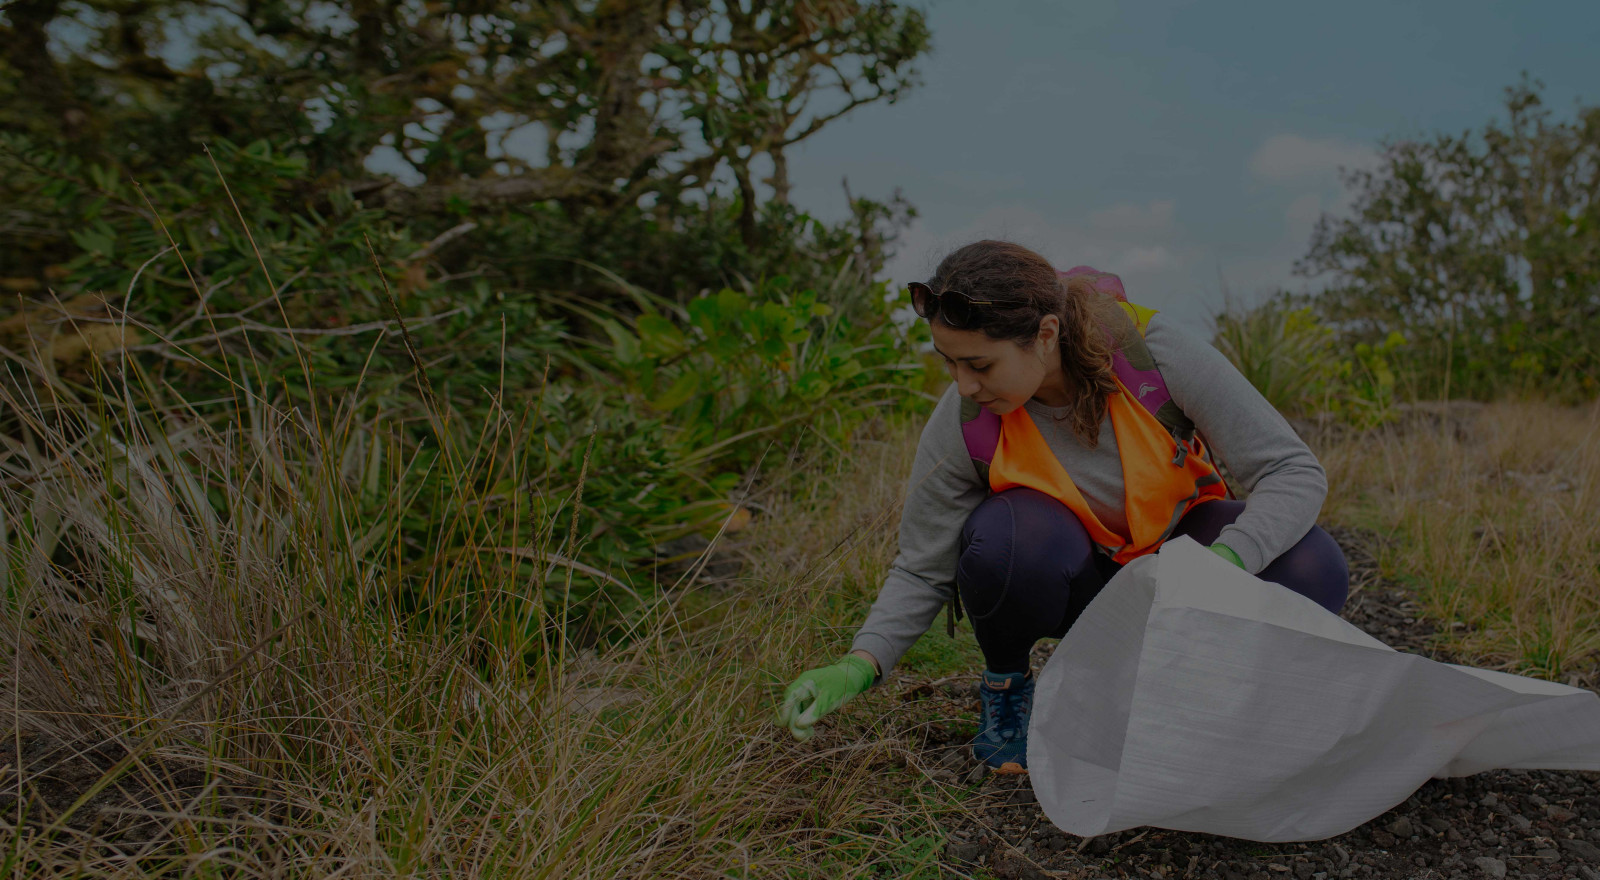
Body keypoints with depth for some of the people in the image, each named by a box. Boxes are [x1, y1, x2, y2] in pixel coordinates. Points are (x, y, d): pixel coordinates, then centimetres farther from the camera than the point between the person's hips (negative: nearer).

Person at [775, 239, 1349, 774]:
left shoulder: (1155, 352, -27)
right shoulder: (962, 423, -23)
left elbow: (1295, 472, -22)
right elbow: (923, 571, -11)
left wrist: (1226, 562, -41)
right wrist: (860, 665, -25)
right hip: (1069, 578, -1)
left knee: (1311, 572, -28)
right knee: (1009, 539, -37)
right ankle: (1006, 683, -3)